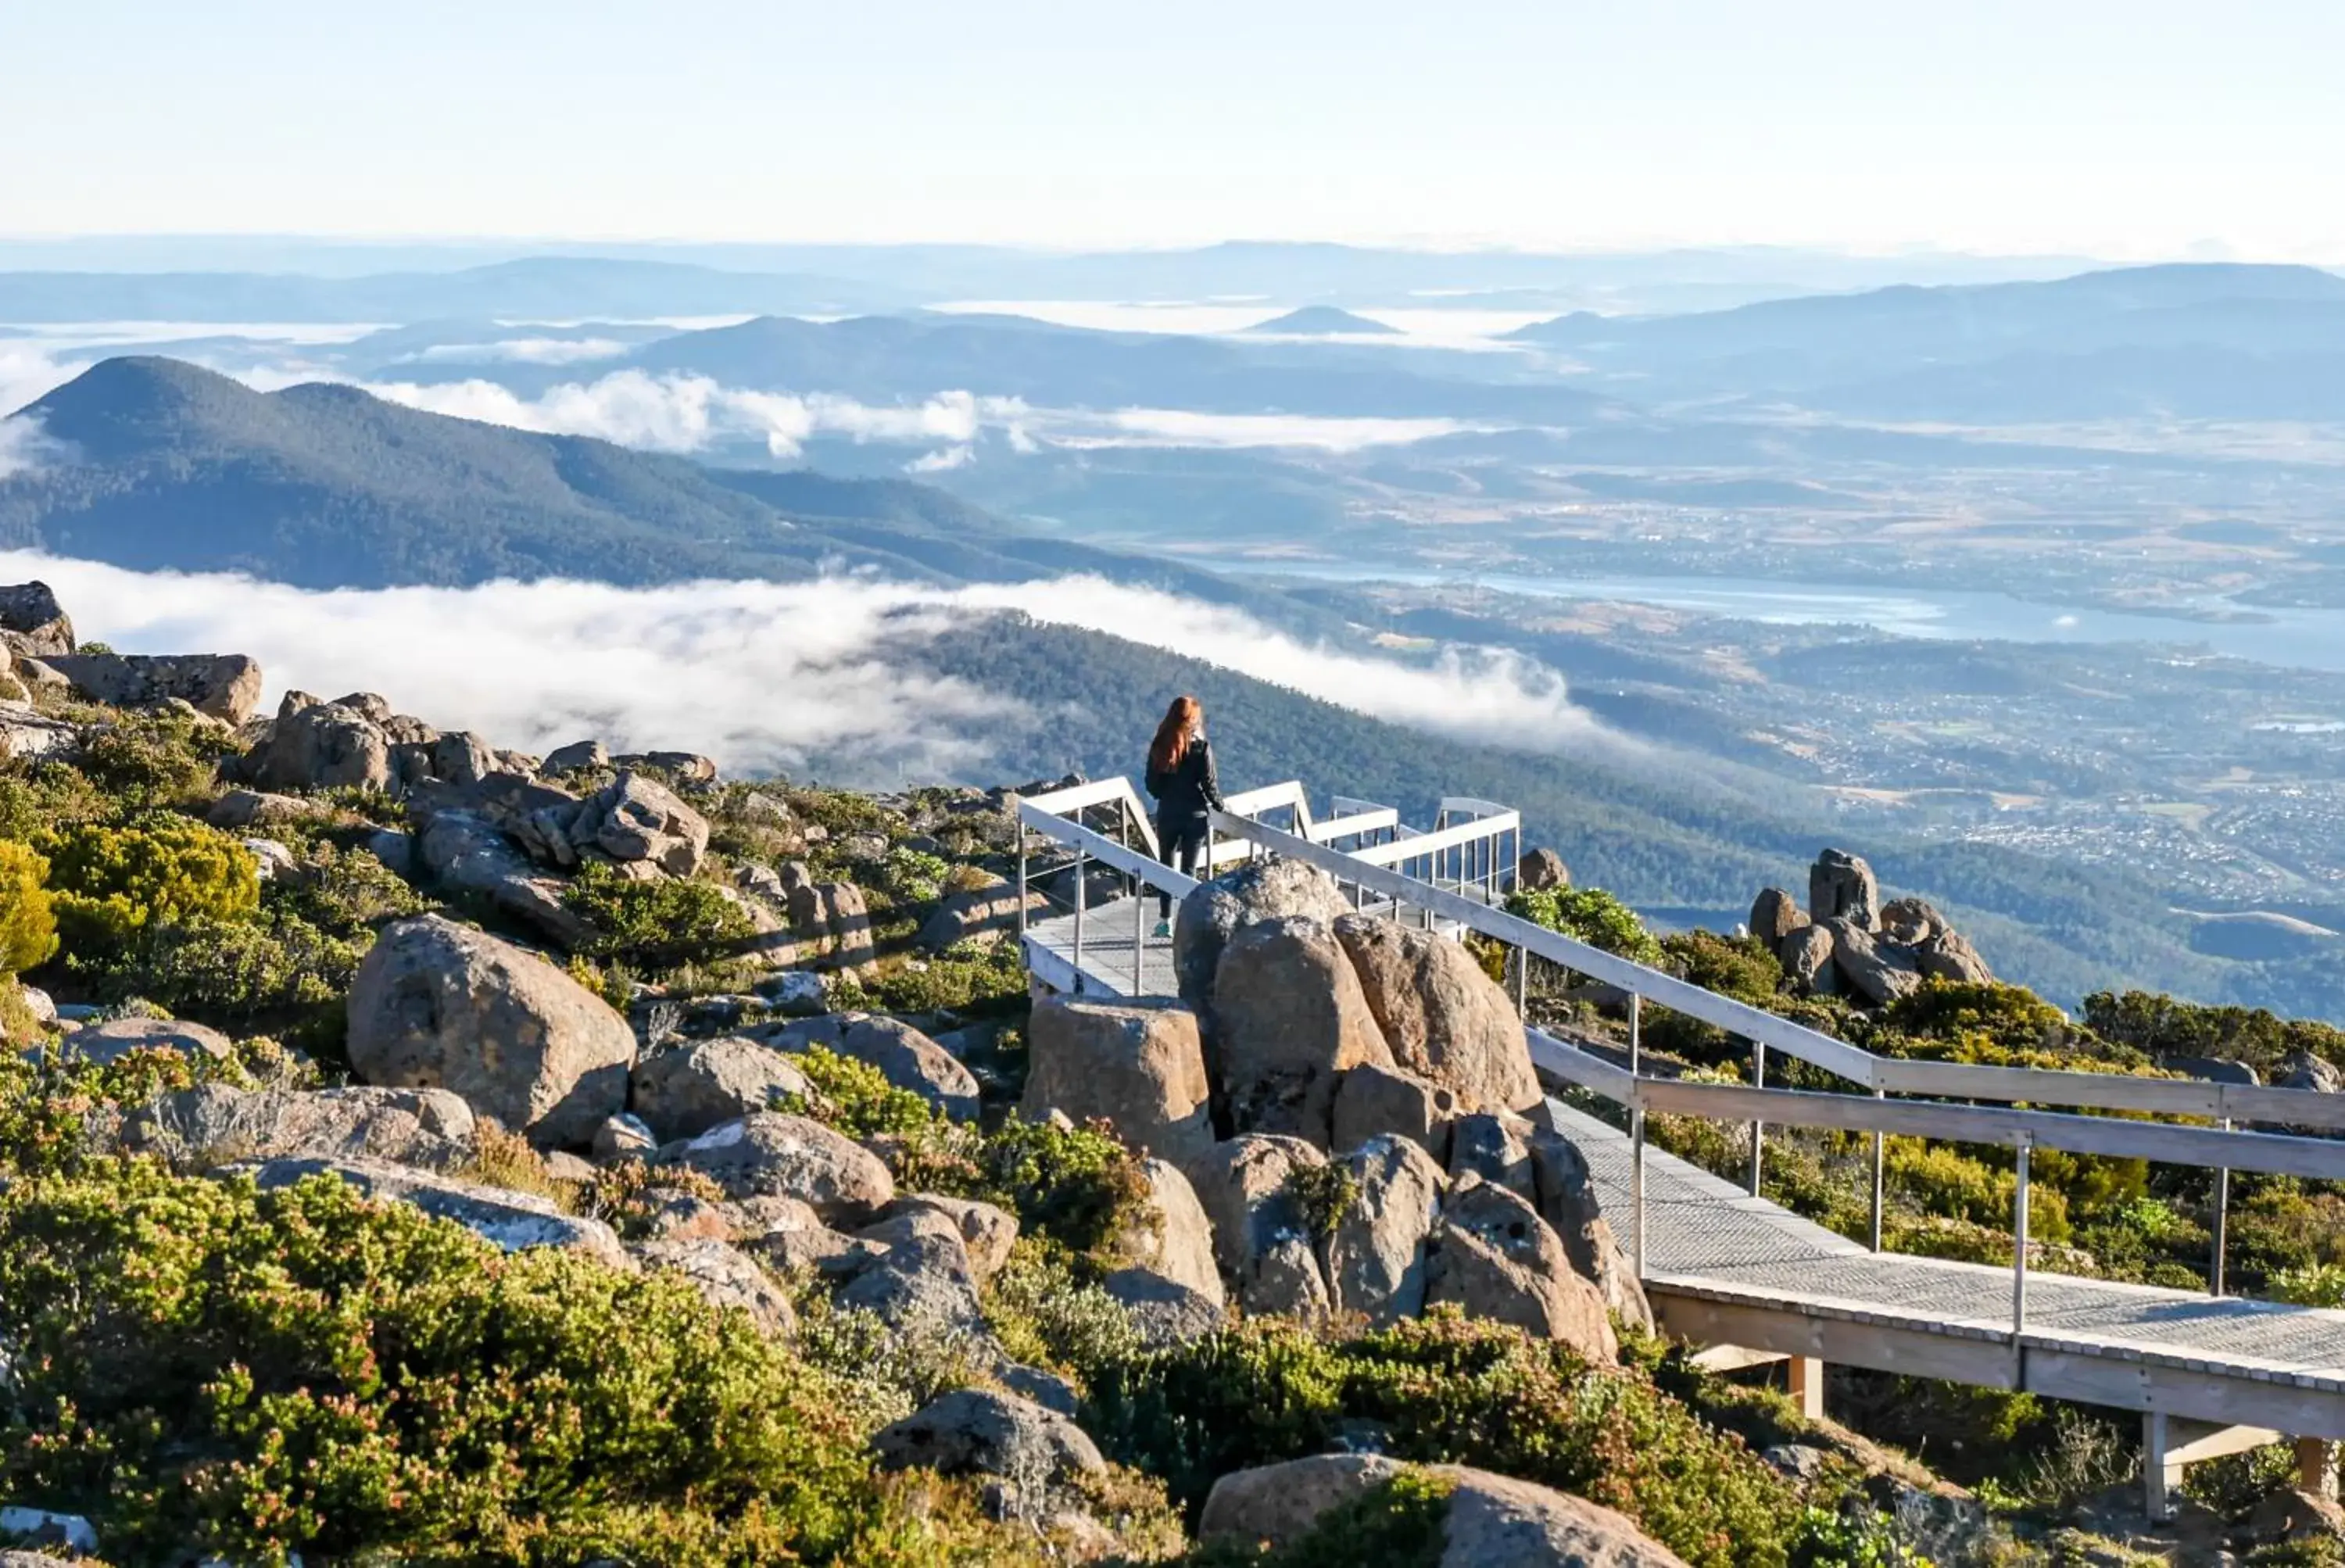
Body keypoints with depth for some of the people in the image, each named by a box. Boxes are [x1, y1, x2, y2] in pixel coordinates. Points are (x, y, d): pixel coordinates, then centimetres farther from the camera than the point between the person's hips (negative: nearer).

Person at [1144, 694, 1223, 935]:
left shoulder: (1159, 747, -4)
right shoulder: (1201, 747, -13)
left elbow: (1152, 784, 0)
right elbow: (1209, 782, -10)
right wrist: (1219, 806, 7)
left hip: (1167, 814, 2)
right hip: (1195, 815, -2)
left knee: (1166, 866, 16)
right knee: (1188, 870, 4)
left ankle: (1165, 920, 20)